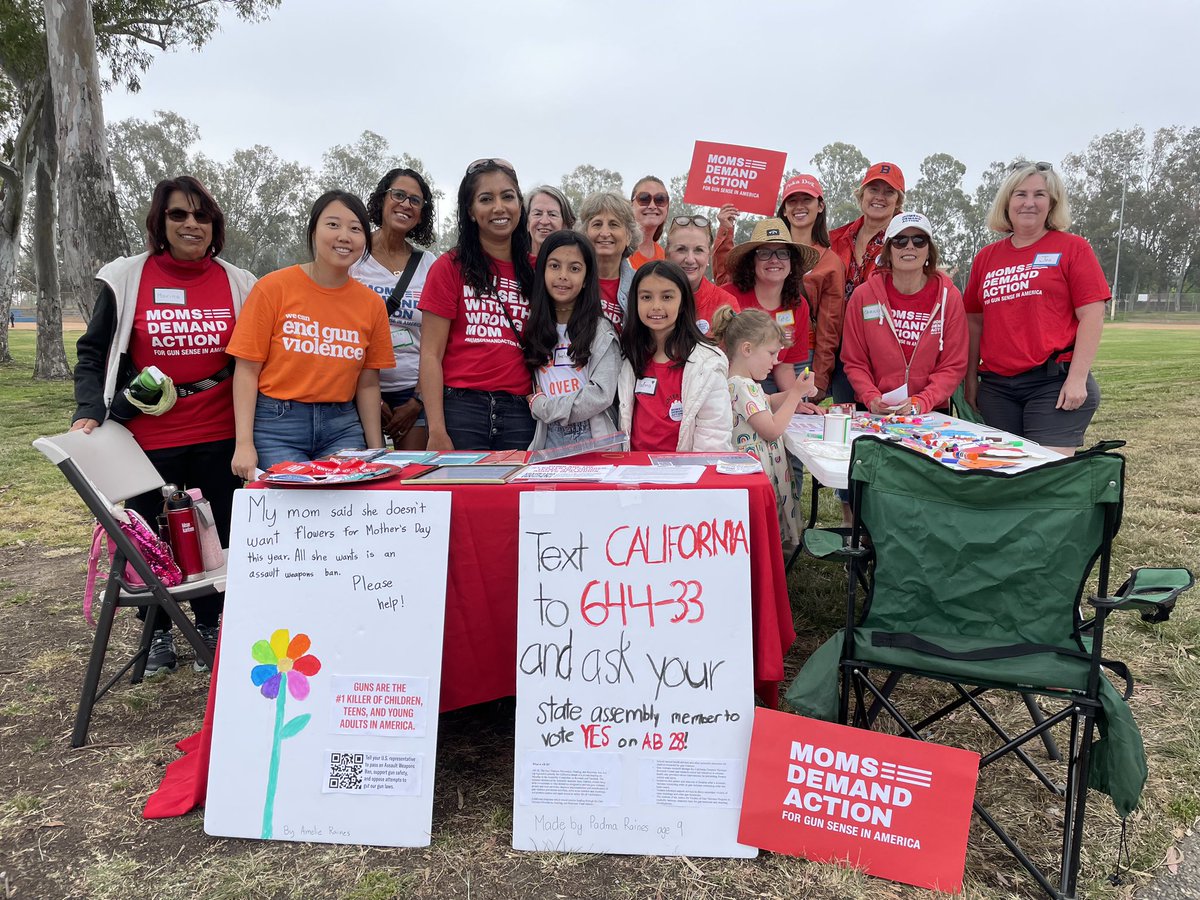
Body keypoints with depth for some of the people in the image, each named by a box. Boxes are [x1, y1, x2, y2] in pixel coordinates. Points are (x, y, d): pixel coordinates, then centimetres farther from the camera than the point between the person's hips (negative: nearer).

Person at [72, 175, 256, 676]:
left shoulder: (238, 284, 3)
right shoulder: (126, 279, -2)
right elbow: (93, 354, 3)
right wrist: (90, 412, -12)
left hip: (219, 437, 1)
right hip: (148, 440, -1)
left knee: (215, 535, 10)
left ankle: (210, 627, 29)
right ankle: (158, 633, 29)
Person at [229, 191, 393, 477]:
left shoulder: (371, 304, 4)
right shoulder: (274, 288, -5)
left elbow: (368, 384, 7)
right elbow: (247, 369, -4)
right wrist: (244, 443, -12)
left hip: (342, 427, 3)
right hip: (277, 424, -3)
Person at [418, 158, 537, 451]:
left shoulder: (533, 271, 11)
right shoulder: (450, 267, 2)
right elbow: (430, 354, -3)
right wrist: (437, 432, -11)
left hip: (519, 413, 3)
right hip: (460, 407, -2)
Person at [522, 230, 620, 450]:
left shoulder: (601, 331, 0)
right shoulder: (533, 328, 11)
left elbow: (601, 395, -9)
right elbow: (528, 390, 12)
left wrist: (543, 406, -6)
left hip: (593, 440, -2)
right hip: (546, 441, 2)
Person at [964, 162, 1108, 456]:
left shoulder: (1073, 248, 2)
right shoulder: (986, 257, 13)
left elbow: (1092, 316, -4)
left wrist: (1077, 379, -11)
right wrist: (971, 380, 13)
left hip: (1054, 383, -4)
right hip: (996, 387, 4)